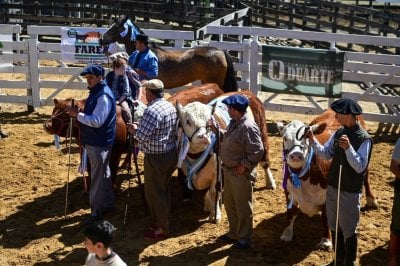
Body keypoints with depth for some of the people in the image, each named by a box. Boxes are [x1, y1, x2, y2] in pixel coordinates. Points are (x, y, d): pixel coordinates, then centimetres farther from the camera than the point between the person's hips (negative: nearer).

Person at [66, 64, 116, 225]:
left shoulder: (104, 96, -22)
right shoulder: (95, 92, 9)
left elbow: (96, 121, -28)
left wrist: (78, 114, -24)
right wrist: (79, 114, 7)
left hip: (99, 143, -10)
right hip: (94, 140, 10)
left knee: (98, 177, -1)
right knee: (103, 173, 21)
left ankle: (96, 212, 9)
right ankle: (109, 203, 36)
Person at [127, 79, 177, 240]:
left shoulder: (152, 110, -23)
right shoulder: (171, 107, 5)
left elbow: (142, 136, -26)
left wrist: (134, 130, -3)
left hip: (156, 158, -9)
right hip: (172, 154, 9)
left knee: (154, 193, 4)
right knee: (164, 189, 22)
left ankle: (162, 229, 14)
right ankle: (162, 220, 35)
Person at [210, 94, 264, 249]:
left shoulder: (248, 127, -23)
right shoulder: (233, 123, 6)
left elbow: (258, 151, -25)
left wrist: (244, 165, -20)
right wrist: (216, 130, 9)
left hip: (241, 174, -10)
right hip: (228, 171, 10)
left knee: (243, 208, 5)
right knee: (229, 204, 21)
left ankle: (245, 239, 19)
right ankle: (234, 233, 37)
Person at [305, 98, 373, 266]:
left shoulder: (364, 139, -18)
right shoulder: (339, 132, 2)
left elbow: (360, 167, -21)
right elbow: (326, 154, 7)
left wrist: (348, 148, -34)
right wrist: (313, 141, -7)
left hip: (350, 193, -6)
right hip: (332, 188, 7)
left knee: (349, 231, 8)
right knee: (335, 228, 18)